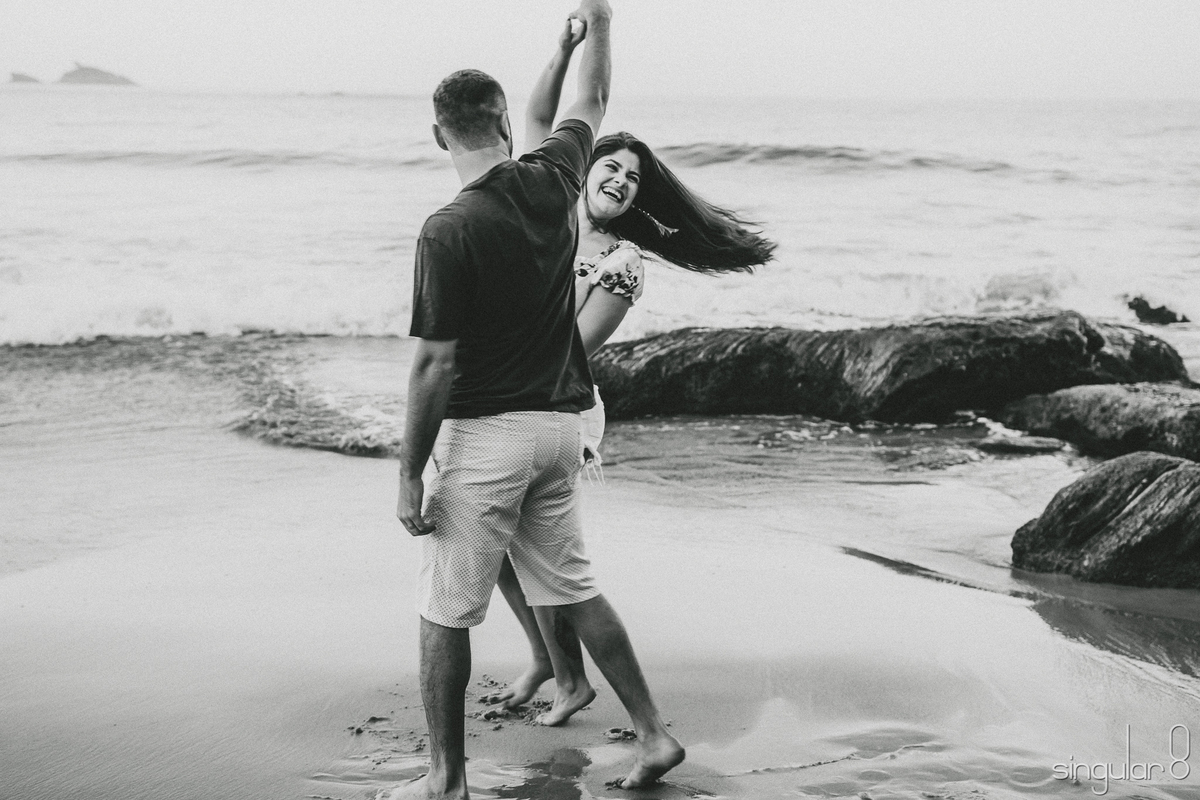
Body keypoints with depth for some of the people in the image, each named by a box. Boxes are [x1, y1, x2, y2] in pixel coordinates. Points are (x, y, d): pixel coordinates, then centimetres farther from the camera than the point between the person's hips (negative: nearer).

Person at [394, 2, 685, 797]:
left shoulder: (449, 231, -18)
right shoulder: (551, 184, -1)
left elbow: (436, 367, -16)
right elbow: (593, 104, 20)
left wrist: (410, 476, -10)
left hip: (484, 433, -7)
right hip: (560, 422, 7)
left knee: (445, 612, 5)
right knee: (573, 587, 19)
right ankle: (654, 733, 20)